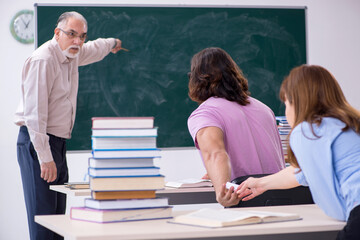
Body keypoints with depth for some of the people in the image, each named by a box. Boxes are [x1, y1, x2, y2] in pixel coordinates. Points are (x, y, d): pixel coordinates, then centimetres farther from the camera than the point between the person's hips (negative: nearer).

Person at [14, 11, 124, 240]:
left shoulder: (72, 54, 10)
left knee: (58, 215, 8)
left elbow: (93, 49, 37)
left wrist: (111, 43, 58)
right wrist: (45, 158, -25)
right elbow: (35, 113, -22)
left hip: (58, 143, 9)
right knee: (43, 215, -12)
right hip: (38, 143, -9)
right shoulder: (43, 60, -17)